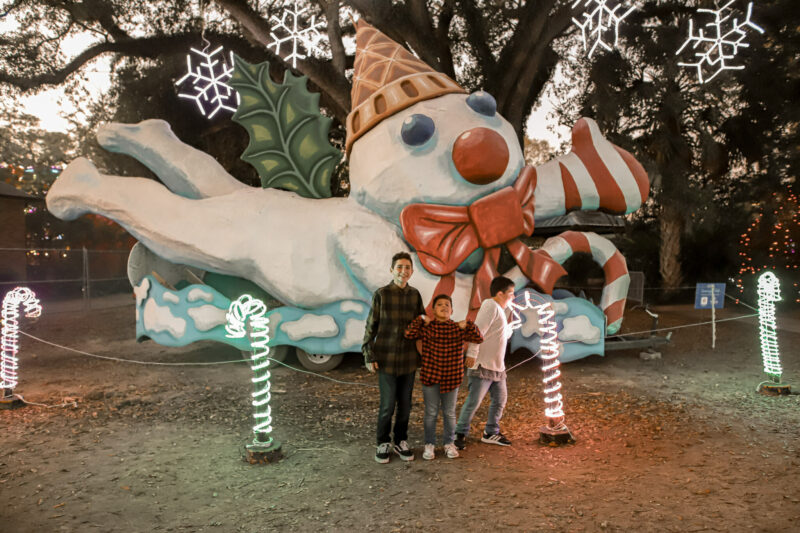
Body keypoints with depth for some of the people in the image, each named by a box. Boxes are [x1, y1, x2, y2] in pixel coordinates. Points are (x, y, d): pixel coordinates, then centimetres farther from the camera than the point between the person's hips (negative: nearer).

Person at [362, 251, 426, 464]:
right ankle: (383, 443, 21)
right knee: (387, 405, 1)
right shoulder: (381, 294, -6)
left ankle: (401, 442, 29)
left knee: (405, 404, 11)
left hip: (408, 359, 3)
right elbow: (371, 326, -3)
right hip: (386, 358, -3)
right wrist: (369, 356, -6)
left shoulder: (415, 295, 4)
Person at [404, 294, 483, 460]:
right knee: (431, 413, 9)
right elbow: (409, 334, -17)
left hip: (451, 378, 1)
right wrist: (421, 319, -18)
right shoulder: (427, 328, -4)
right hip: (430, 377, -1)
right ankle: (429, 445, 24)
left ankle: (449, 443, 31)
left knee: (449, 413, 14)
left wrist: (468, 325, -17)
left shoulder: (458, 329, -1)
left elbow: (479, 339, -6)